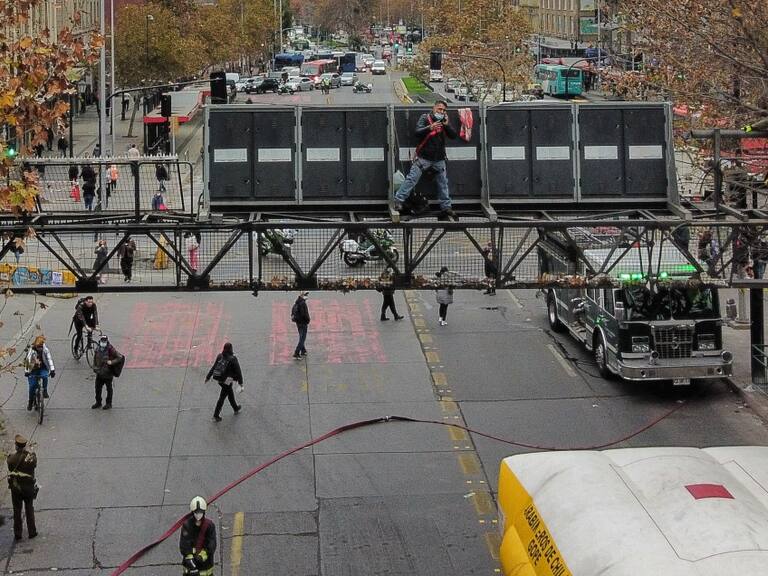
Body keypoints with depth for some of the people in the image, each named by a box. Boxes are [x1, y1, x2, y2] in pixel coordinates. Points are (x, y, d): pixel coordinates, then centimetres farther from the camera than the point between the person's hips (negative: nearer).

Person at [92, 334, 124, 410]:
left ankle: (109, 403, 21)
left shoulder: (110, 350, -16)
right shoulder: (97, 349, 2)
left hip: (108, 373, -5)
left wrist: (112, 362, -26)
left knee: (109, 389, 9)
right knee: (98, 388, 12)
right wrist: (95, 368, 9)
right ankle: (98, 403, 27)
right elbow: (95, 359, 18)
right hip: (99, 373, 5)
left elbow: (120, 357, -18)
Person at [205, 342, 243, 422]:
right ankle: (216, 415, 9)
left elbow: (213, 367, 5)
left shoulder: (220, 356, -2)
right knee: (222, 397, 4)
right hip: (227, 380, -7)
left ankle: (236, 408, 43)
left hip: (219, 380, 7)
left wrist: (208, 377, 15)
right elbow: (238, 371, -11)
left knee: (230, 393, 26)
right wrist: (240, 382, 0)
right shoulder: (233, 359, -18)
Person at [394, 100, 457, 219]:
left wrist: (446, 125, -13)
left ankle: (446, 207, 19)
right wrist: (430, 128, -33)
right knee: (411, 179, -8)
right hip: (424, 157, -5)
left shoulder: (444, 121, 11)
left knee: (443, 183, 10)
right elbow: (418, 132, -15)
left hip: (439, 159, 5)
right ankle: (398, 201, -8)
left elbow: (453, 136, 3)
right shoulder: (425, 118, -2)